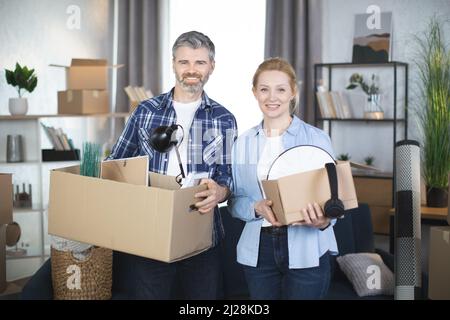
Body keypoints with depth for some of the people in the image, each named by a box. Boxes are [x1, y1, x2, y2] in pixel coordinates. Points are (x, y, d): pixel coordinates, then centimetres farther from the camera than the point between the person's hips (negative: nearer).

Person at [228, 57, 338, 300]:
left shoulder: (317, 139, -4)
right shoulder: (243, 143, 6)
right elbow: (235, 201, 7)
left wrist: (323, 222, -23)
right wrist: (257, 208, -14)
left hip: (306, 251, -3)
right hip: (258, 251, 3)